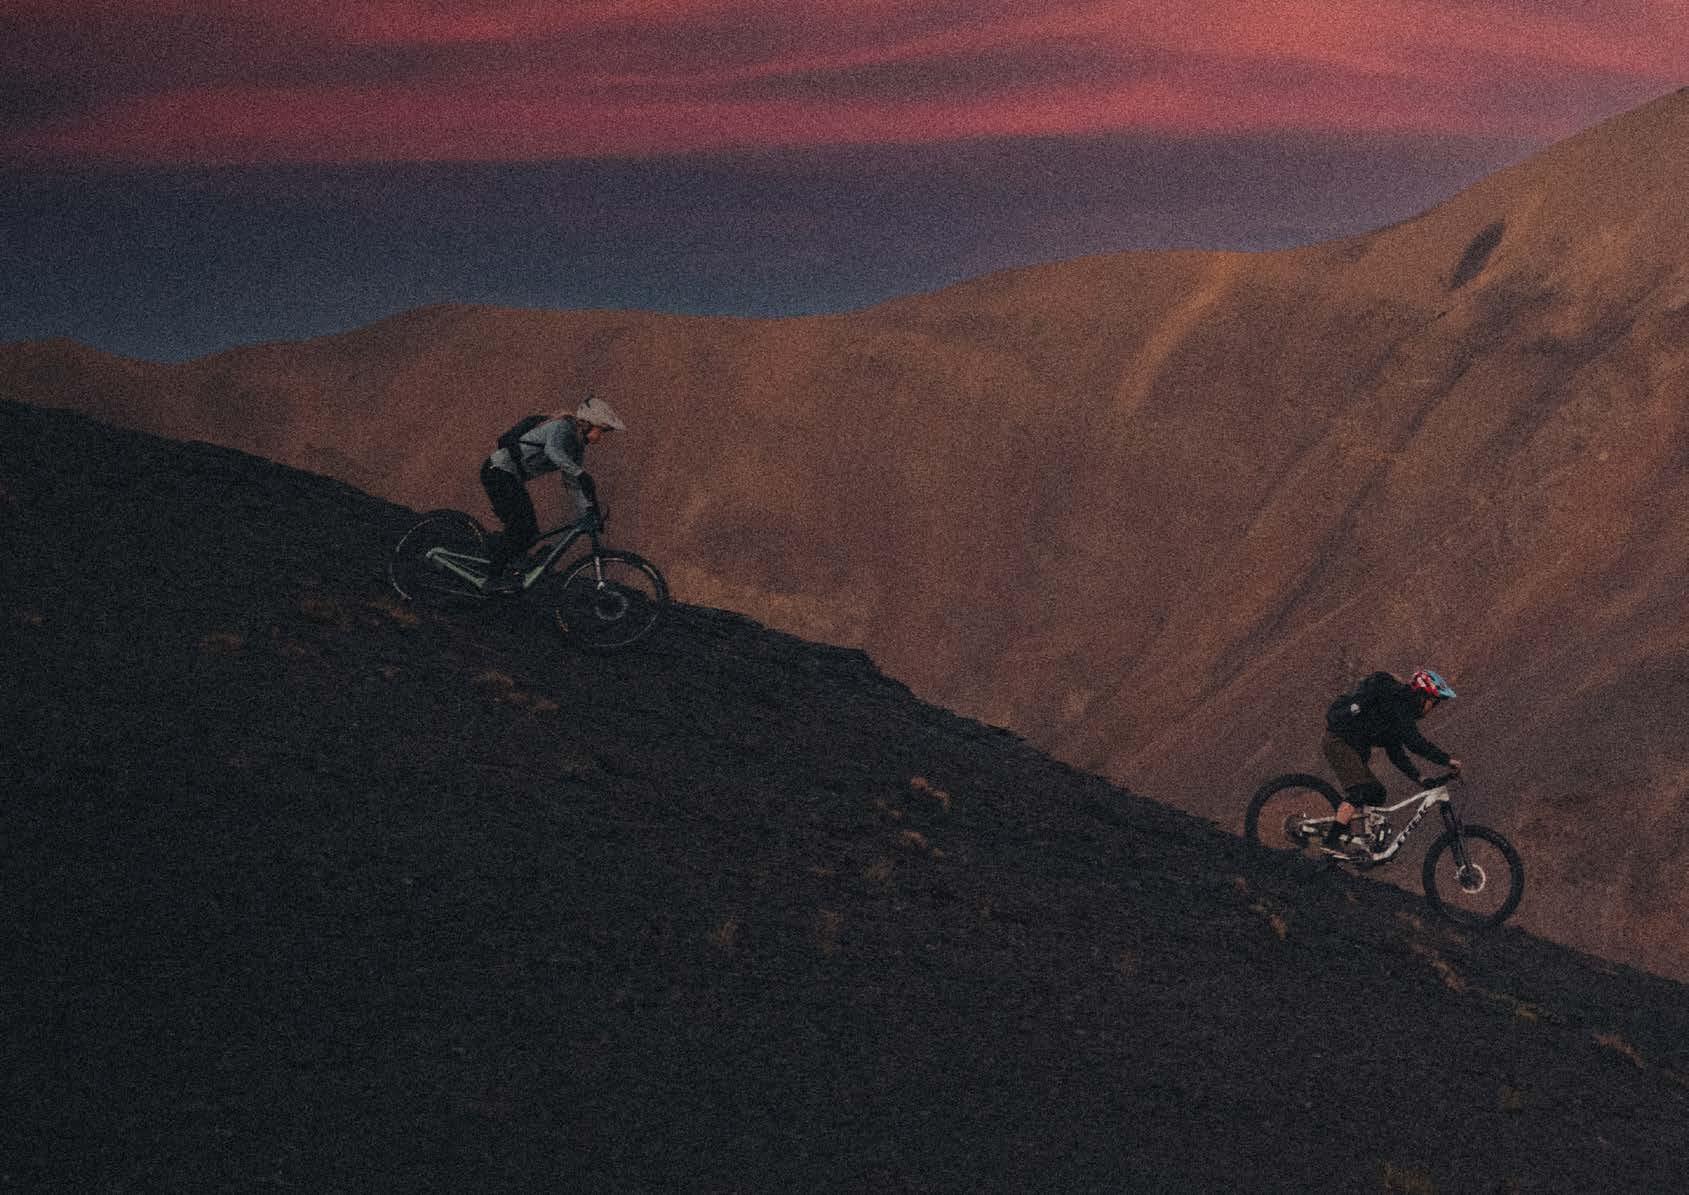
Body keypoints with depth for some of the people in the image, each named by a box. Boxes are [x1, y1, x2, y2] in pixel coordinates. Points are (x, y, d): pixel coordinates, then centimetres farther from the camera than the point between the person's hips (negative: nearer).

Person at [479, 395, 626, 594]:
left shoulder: (577, 447, 11)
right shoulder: (562, 427, -17)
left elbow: (575, 484, 14)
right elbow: (553, 451, -39)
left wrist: (587, 517, 7)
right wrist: (581, 473, -48)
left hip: (512, 479, 9)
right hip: (498, 471, -9)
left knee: (530, 534, 2)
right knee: (522, 523, -21)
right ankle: (495, 578, -18)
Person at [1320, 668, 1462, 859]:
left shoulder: (1400, 707, 15)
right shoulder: (1397, 703, -16)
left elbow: (1396, 752, 17)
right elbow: (1414, 741, -25)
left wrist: (1419, 777, 9)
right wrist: (1447, 760, -21)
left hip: (1352, 746, 10)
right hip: (1340, 740, -10)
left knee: (1375, 792, 9)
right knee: (1360, 790, -21)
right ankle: (1333, 840, -26)